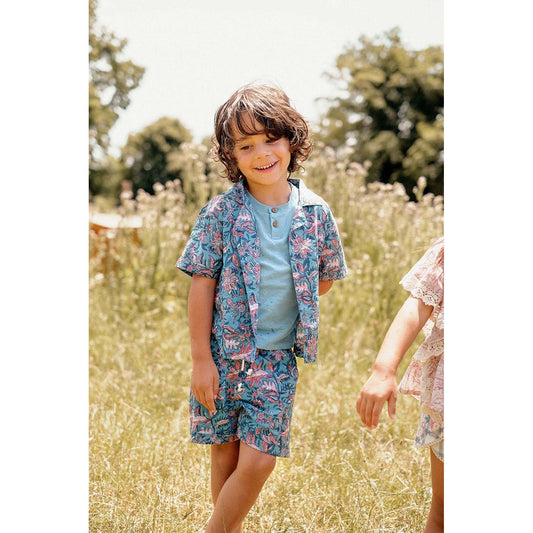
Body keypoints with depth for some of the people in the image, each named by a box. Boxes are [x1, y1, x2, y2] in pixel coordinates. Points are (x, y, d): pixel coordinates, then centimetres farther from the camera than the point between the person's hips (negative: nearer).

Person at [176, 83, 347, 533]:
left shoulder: (314, 213, -3)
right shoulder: (221, 212, -8)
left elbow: (325, 279, 12)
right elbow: (202, 285, -6)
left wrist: (285, 299, 5)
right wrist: (201, 359, -8)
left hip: (277, 359, 1)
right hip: (223, 353, -1)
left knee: (257, 462, -3)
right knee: (225, 453, 10)